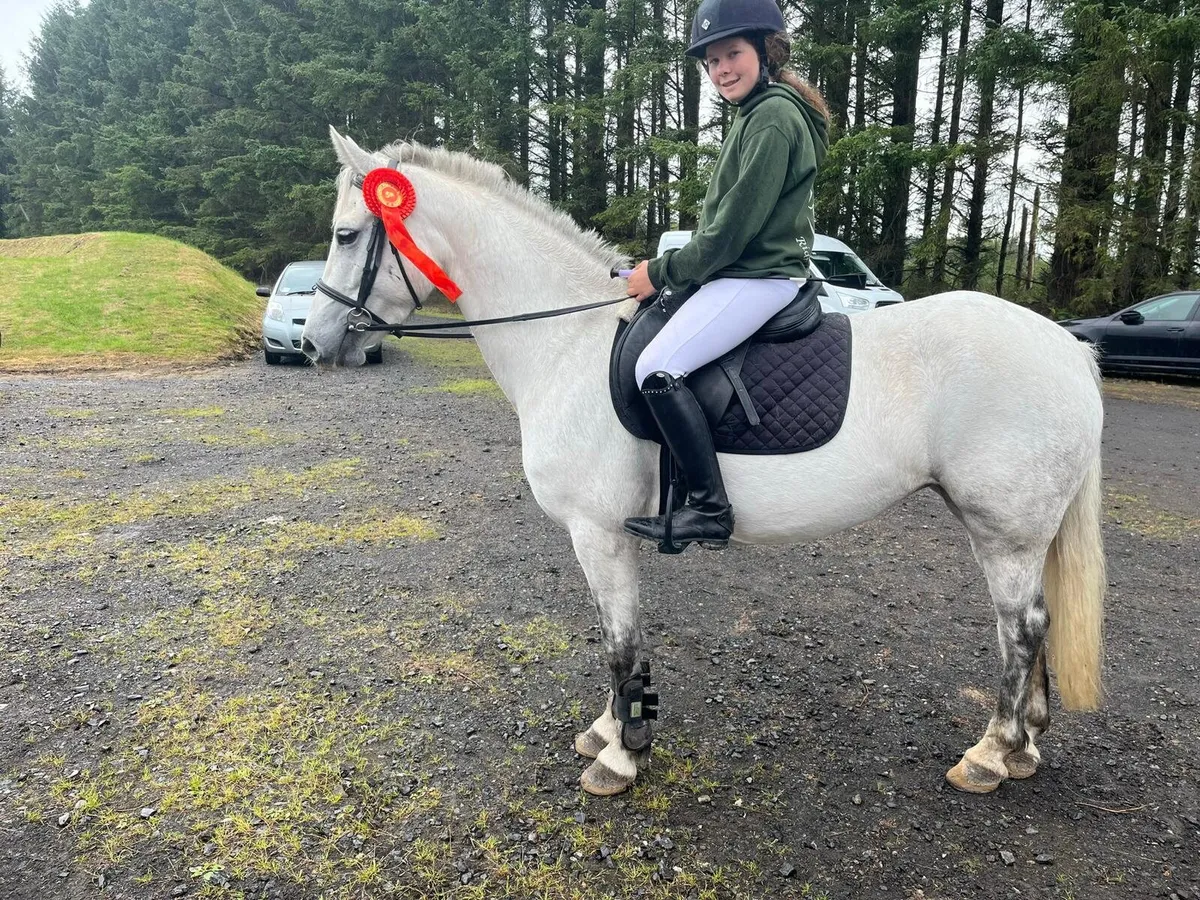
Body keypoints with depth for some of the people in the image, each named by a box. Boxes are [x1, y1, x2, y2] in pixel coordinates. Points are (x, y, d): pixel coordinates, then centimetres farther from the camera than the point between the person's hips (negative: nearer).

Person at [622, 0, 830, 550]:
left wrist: (662, 272, -10)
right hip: (740, 273, 11)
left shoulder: (773, 117, -13)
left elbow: (733, 228, -19)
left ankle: (709, 509, -20)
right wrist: (665, 272, 12)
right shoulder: (756, 114, 20)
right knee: (636, 331, 18)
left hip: (758, 278, -11)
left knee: (658, 368, -25)